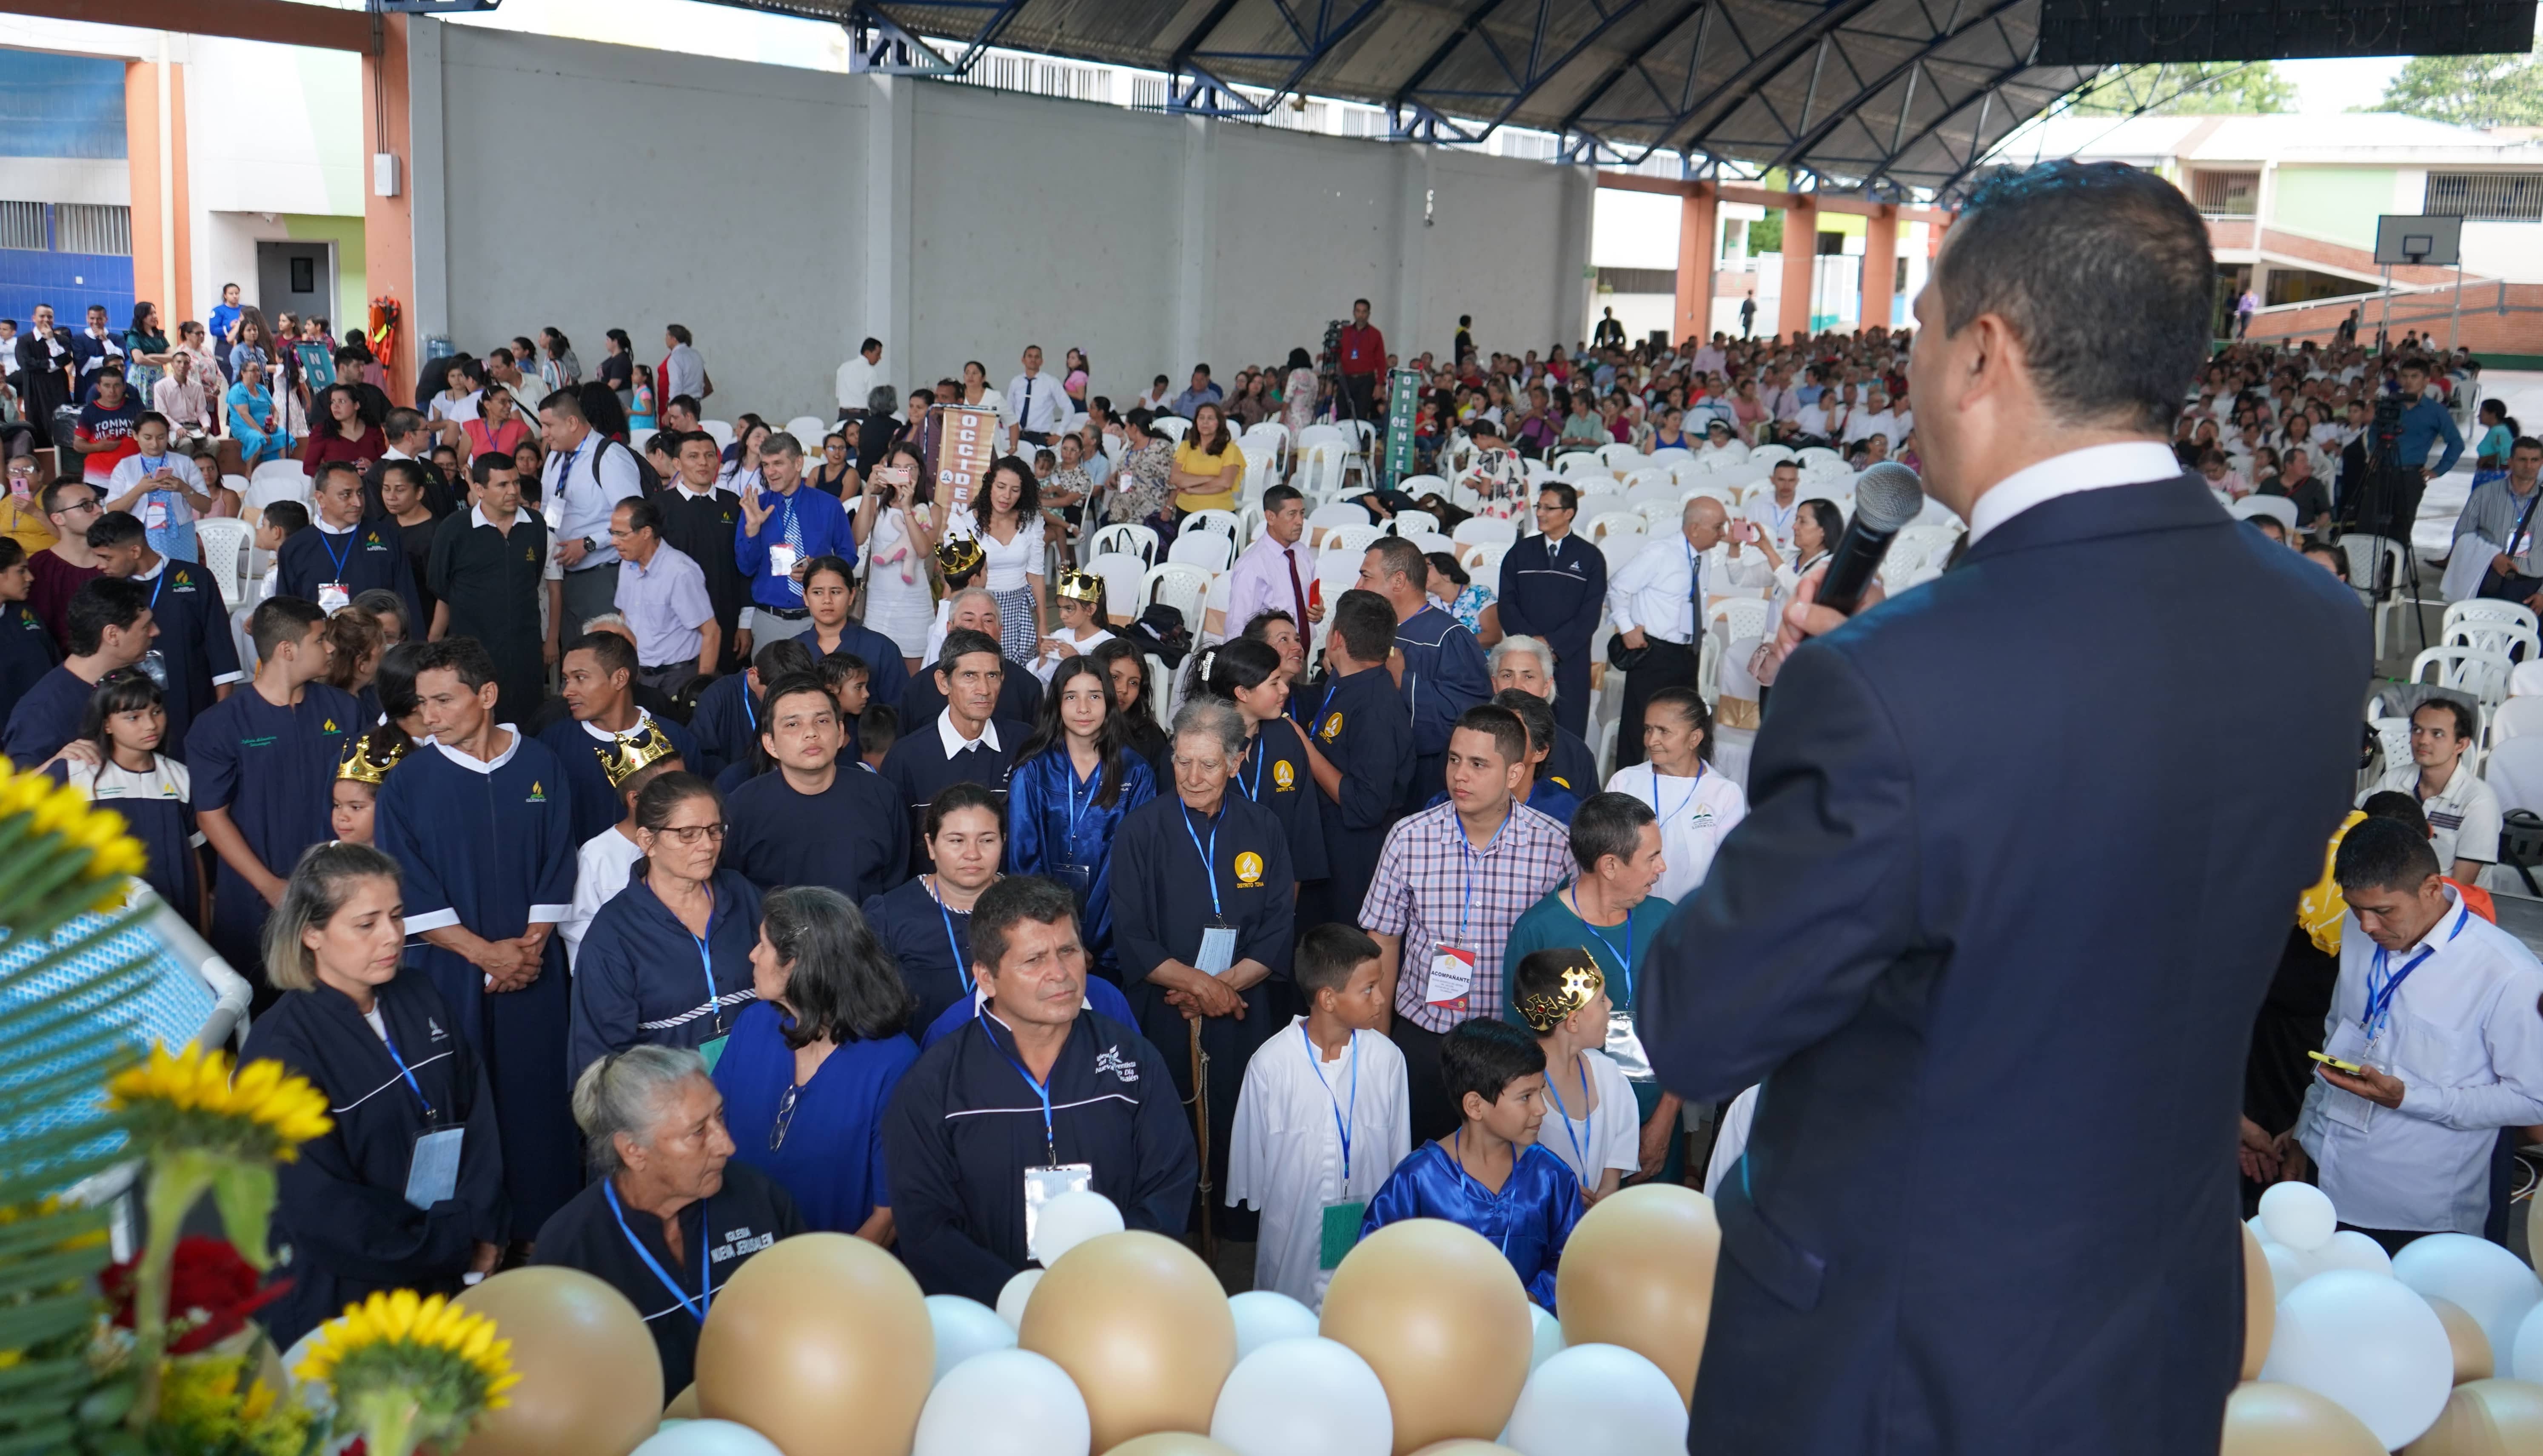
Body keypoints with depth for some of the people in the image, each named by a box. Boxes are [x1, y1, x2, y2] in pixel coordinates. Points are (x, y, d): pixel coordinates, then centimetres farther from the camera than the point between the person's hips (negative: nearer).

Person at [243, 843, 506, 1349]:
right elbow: (320, 1211, -18)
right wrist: (460, 1242, -13)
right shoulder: (282, 1046, -18)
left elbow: (476, 1115, 4)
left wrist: (485, 1235, -8)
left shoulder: (419, 998, 2)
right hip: (338, 1303, -6)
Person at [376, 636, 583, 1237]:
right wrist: (486, 952, -11)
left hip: (534, 971, 1)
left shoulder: (540, 767, 1)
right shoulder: (408, 782, -4)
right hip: (452, 971, -1)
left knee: (538, 1095, 5)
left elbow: (556, 871, 4)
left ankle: (544, 1225, 20)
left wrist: (531, 945, -7)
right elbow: (413, 896, -5)